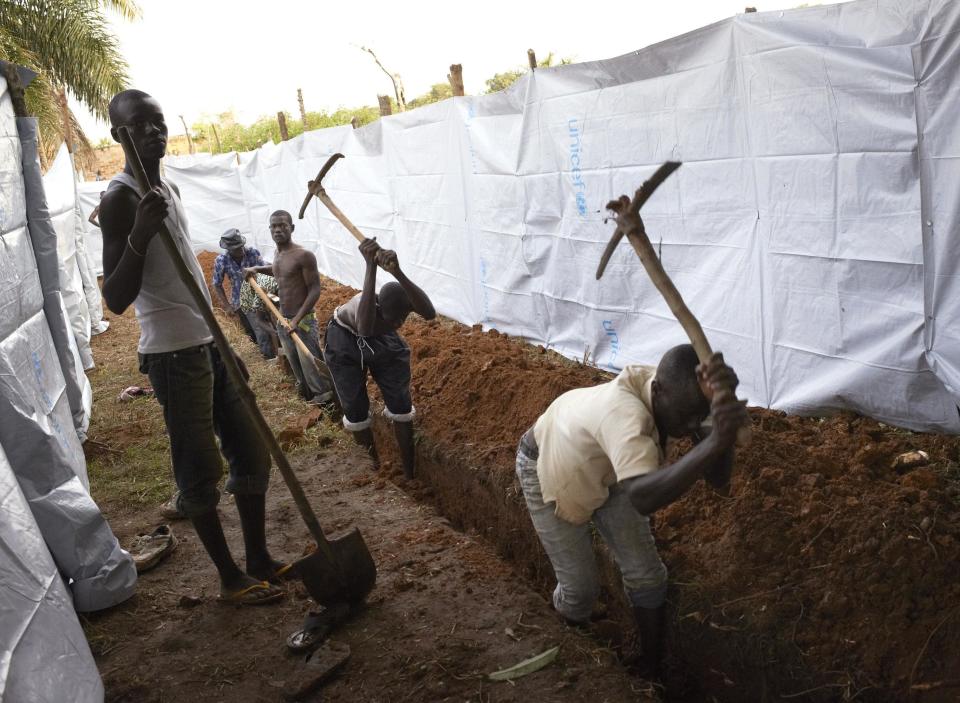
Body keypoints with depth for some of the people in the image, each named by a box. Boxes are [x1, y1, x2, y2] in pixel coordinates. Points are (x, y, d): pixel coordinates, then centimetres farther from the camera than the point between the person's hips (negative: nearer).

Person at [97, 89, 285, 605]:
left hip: (208, 344, 9)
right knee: (200, 470, 1)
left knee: (251, 451, 12)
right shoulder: (121, 198, -13)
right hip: (174, 354, -9)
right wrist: (139, 235, -33)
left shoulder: (169, 189, 14)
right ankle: (230, 578, 16)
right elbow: (116, 300, -20)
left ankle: (259, 559, 26)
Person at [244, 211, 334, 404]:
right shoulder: (278, 254, 8)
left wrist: (297, 320, -24)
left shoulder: (304, 255, -17)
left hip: (303, 320, -8)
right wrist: (256, 269, 18)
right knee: (294, 362, 17)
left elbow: (314, 290, -19)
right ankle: (305, 390, 33)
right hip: (283, 320, 8)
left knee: (309, 362, -6)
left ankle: (323, 395, 11)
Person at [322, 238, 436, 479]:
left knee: (401, 405, -1)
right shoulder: (365, 304, -43)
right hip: (345, 341, -2)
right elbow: (364, 329, -69)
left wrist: (397, 272, -71)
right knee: (355, 410, 2)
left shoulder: (404, 298, -36)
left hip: (383, 339, 3)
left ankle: (410, 472, 13)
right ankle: (375, 466, 26)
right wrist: (370, 266, -70)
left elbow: (430, 314, -59)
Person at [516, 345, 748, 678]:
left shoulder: (674, 397, -26)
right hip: (547, 470, -6)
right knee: (580, 587, 1)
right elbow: (643, 498, -62)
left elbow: (718, 477, -33)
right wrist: (714, 441, -70)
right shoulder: (624, 412, -46)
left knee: (646, 575, 4)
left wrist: (724, 418, -51)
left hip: (604, 471, 6)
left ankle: (650, 663, 29)